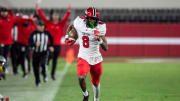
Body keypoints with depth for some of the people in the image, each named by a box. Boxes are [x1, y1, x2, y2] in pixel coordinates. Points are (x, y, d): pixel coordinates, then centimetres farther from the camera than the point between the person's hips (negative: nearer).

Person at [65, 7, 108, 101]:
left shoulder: (100, 27, -12)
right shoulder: (79, 23, -12)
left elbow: (105, 48, -13)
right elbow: (71, 26, 16)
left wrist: (100, 39, -29)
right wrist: (68, 36, 8)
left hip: (96, 58, 1)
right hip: (83, 57, -1)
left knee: (96, 83, 14)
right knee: (81, 77, -25)